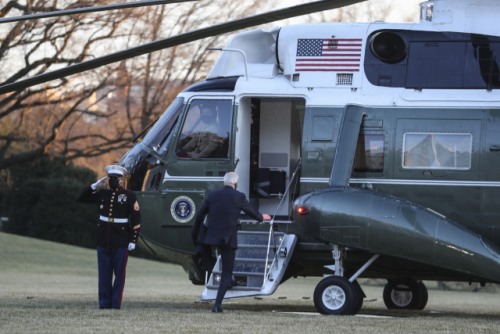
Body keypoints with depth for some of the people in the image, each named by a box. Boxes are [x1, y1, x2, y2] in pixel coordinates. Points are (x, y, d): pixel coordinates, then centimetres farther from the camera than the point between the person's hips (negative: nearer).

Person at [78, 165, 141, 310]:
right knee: (104, 274, 4)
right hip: (103, 241, 4)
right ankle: (104, 302, 9)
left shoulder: (129, 196, -1)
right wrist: (95, 185, 2)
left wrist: (133, 240, -9)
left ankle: (116, 303, 3)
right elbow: (82, 198, 15)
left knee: (119, 274, 0)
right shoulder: (102, 194, 9)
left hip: (121, 242, -3)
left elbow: (136, 220, -3)